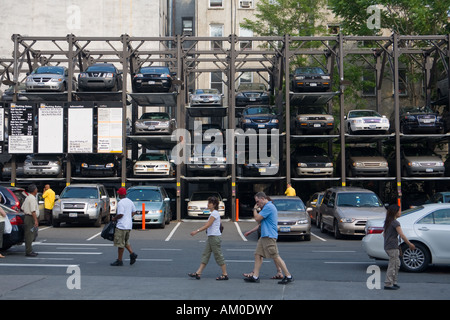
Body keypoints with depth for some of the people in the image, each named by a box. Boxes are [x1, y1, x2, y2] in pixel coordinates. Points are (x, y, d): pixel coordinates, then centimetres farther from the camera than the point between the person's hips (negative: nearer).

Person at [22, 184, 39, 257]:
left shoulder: (27, 198, 15)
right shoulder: (32, 199, -16)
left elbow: (22, 208, 21)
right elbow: (33, 211, -22)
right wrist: (36, 220, -23)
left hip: (27, 217, 10)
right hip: (31, 218, -10)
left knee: (28, 235, 13)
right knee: (29, 235, -8)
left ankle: (29, 251, 19)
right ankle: (29, 251, -7)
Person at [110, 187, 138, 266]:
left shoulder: (120, 203, -16)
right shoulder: (130, 202, 10)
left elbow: (120, 214, -21)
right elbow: (134, 212, 17)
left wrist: (114, 218, -5)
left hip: (122, 226, -9)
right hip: (129, 225, 9)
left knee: (120, 243, -1)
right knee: (126, 242, 20)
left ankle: (119, 260, 4)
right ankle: (132, 254, 4)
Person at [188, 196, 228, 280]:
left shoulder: (215, 213, -14)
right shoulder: (213, 213, 17)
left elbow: (207, 225, -20)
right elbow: (206, 224, 20)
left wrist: (197, 231, -21)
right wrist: (197, 230, 16)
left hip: (215, 237, -10)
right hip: (211, 237, 10)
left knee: (218, 256, -3)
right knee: (205, 254, 7)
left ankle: (225, 274, 5)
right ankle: (198, 273, 6)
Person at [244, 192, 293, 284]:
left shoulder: (268, 207, -15)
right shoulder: (268, 206, 20)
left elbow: (257, 218, -17)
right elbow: (260, 221, 25)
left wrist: (255, 209, 0)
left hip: (269, 237, -11)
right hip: (264, 236, 11)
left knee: (275, 257, -7)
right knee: (258, 255, 8)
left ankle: (288, 276, -2)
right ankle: (255, 276, 10)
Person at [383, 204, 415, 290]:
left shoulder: (387, 222, 14)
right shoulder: (395, 223, -14)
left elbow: (384, 234, 20)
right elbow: (402, 235, -17)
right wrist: (410, 244, -11)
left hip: (387, 246, 9)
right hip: (393, 247, -9)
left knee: (397, 264, 16)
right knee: (392, 265, -4)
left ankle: (393, 282, 19)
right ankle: (388, 284, -2)